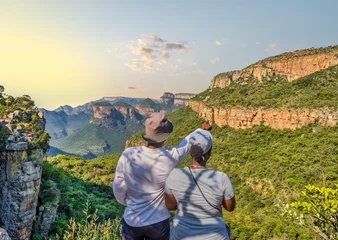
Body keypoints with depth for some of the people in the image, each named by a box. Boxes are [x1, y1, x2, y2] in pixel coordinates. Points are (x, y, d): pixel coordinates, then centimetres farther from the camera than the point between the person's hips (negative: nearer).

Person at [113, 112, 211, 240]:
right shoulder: (170, 157, -18)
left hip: (131, 222, 1)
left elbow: (118, 189, -8)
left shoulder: (128, 155, -19)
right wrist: (201, 129, 23)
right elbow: (187, 143, 3)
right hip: (158, 222, 0)